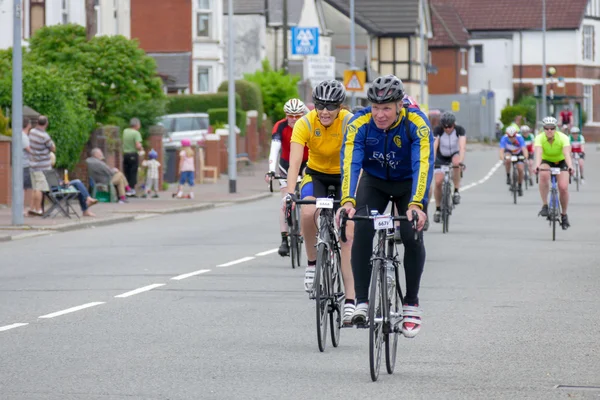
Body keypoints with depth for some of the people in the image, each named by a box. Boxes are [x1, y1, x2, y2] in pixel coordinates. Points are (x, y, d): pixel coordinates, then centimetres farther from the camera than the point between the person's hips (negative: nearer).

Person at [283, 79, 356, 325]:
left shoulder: (349, 123, -25)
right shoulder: (305, 124, -22)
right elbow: (295, 161, -31)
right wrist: (290, 193, -45)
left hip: (344, 177, -1)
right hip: (316, 175, 1)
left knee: (346, 235, -12)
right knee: (307, 213, -31)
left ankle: (350, 300, -11)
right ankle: (312, 263, -7)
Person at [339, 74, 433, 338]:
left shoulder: (416, 123, -30)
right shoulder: (360, 124, -26)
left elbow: (423, 164, -40)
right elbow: (350, 163, -36)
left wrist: (416, 204, -55)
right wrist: (348, 201, -52)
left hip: (408, 183, -1)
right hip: (374, 181, 1)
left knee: (412, 235, -20)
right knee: (362, 231, -23)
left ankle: (411, 303, -3)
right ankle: (362, 302, -17)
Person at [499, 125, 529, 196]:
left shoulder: (519, 138, -33)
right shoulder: (504, 139, -32)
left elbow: (524, 148, -45)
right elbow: (501, 150, -42)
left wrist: (525, 156, -64)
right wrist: (502, 157, -62)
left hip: (518, 153, 0)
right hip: (509, 152, 0)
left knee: (520, 169, -12)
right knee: (508, 160, -34)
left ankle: (520, 186, 10)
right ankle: (508, 176, -12)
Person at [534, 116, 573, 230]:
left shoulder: (563, 138, -26)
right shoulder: (540, 138, -24)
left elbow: (567, 153, -39)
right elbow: (538, 153, -39)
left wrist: (570, 166, -58)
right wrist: (537, 166, -58)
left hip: (561, 162, 0)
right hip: (546, 162, 0)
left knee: (563, 187, -18)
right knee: (544, 175, -35)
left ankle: (564, 215, 5)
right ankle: (545, 205, -24)